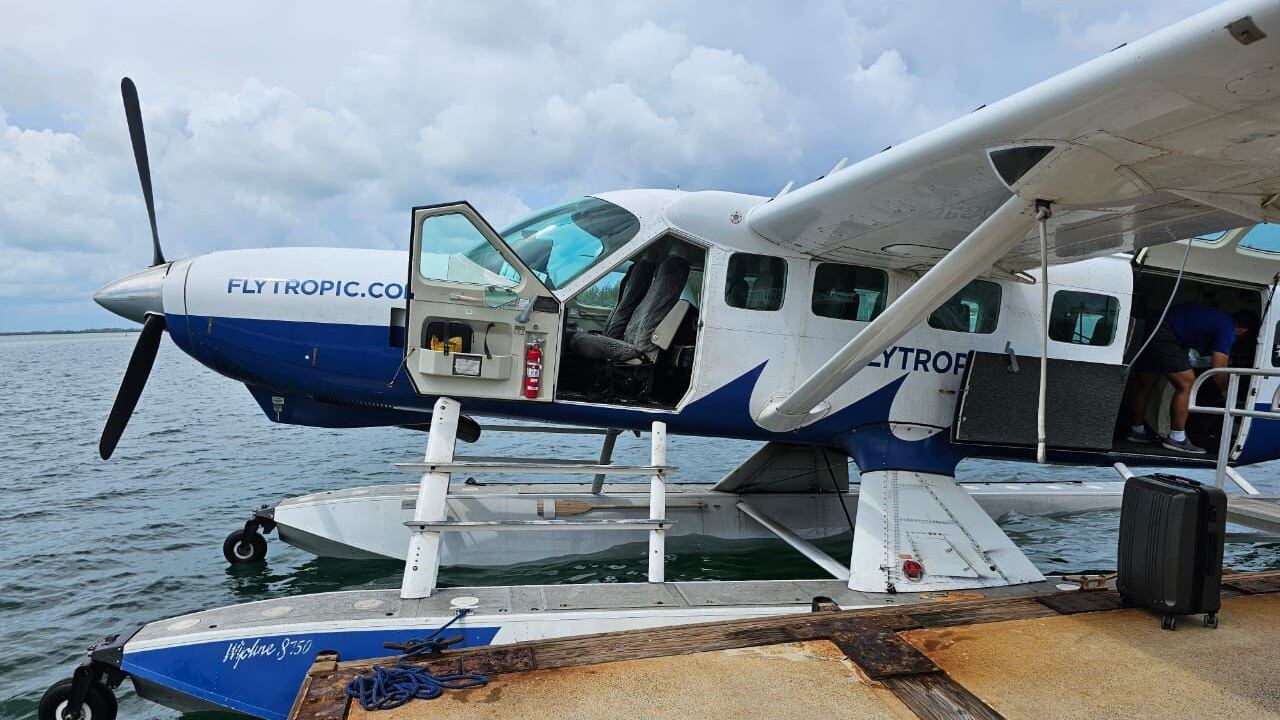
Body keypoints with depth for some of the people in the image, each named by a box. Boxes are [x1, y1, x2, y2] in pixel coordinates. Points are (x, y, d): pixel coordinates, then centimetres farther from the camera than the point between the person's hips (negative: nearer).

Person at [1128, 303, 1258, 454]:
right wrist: (1225, 391, 13)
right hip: (1164, 336, -10)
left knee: (1145, 386, 18)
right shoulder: (1227, 330, -5)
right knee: (1186, 384, -5)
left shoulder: (1218, 317, 20)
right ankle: (1177, 438, -3)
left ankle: (1137, 430, 30)